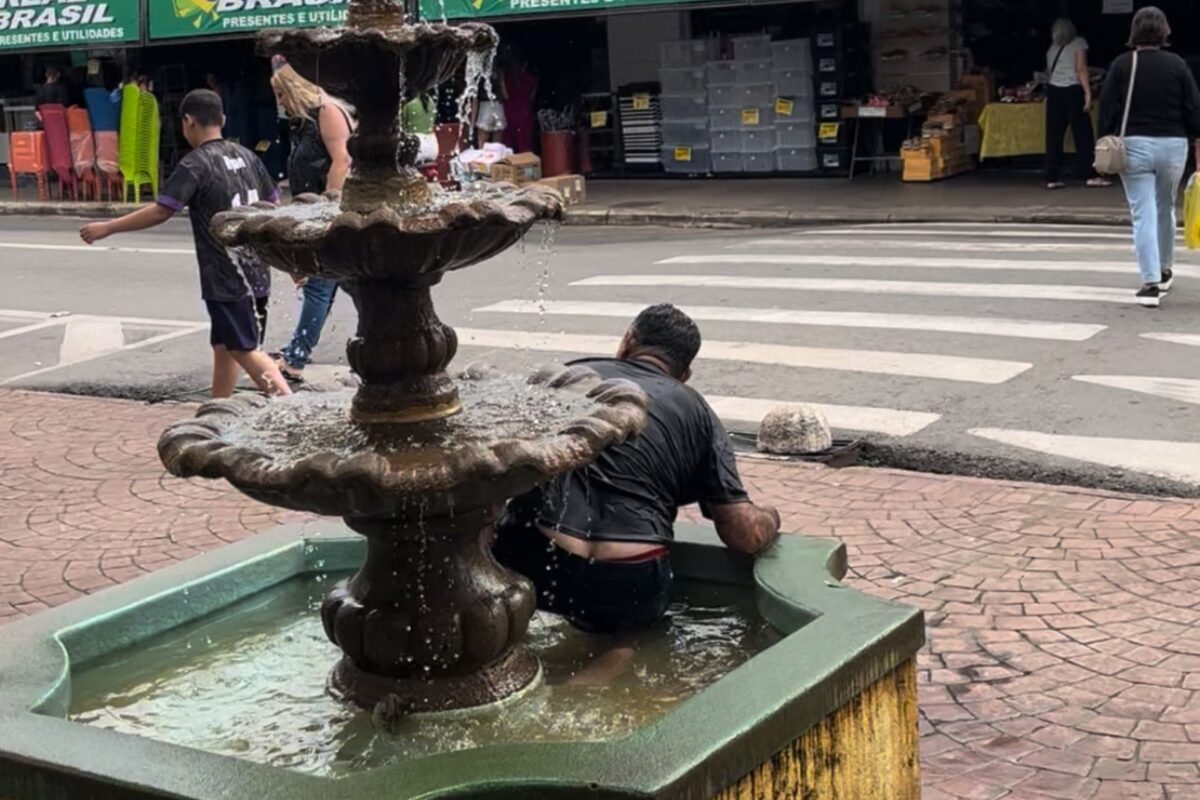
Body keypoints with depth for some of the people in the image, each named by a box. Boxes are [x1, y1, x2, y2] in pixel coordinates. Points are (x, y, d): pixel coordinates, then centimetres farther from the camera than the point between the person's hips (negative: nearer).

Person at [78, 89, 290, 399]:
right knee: (224, 345, 15)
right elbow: (273, 208, 14)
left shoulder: (196, 164, -13)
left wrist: (107, 228, -13)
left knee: (245, 350, -4)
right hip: (253, 273, 8)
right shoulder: (247, 157, 9)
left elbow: (160, 211, -19)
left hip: (227, 278, -7)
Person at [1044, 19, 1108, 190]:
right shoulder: (1078, 43, 4)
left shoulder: (1052, 49, 17)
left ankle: (1052, 178, 3)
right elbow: (1081, 70, -7)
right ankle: (1090, 175, -2)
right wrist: (1088, 93, -11)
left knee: (1054, 136, 4)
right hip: (1072, 90, -4)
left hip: (1053, 91, 4)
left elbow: (1049, 72, 12)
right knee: (1083, 135, 0)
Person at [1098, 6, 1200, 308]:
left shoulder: (1121, 65, -3)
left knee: (1143, 215, -2)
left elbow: (1107, 109, -2)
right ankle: (1164, 271, 36)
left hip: (1134, 145, -2)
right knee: (1165, 210, 21)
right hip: (1173, 145, 2)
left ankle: (1151, 283, -10)